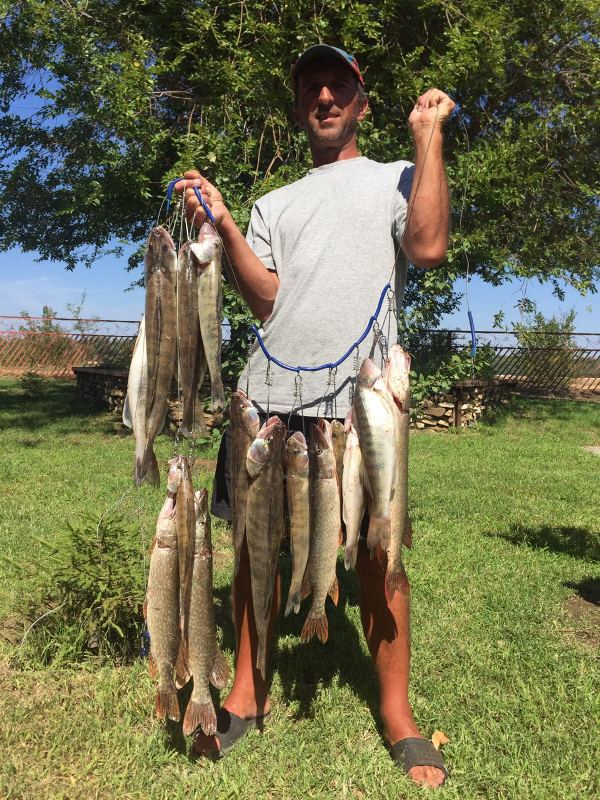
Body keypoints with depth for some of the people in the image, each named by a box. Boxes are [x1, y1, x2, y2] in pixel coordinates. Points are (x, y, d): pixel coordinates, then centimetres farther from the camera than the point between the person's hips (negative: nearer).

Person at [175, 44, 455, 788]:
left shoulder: (396, 177, 14)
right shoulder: (273, 204, 22)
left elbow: (428, 245, -9)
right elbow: (266, 301, 8)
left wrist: (428, 132, -2)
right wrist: (220, 225, -4)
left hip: (357, 393, -3)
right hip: (269, 390, 4)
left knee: (375, 551, -1)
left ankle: (396, 712, 15)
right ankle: (248, 692, 23)